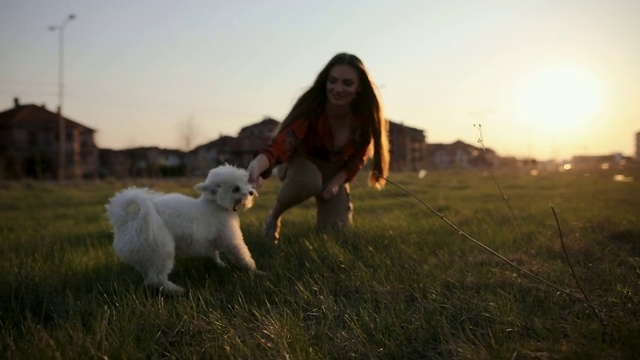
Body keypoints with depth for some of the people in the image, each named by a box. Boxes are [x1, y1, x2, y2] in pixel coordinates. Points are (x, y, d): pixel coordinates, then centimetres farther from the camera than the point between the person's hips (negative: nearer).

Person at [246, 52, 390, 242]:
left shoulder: (365, 115, -24)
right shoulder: (311, 107, -36)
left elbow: (359, 155, -7)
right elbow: (280, 144, -51)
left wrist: (338, 181, -22)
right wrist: (257, 165, -72)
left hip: (335, 169, 3)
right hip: (302, 161, -3)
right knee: (307, 180, -39)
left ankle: (324, 203, 28)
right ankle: (273, 217, -8)